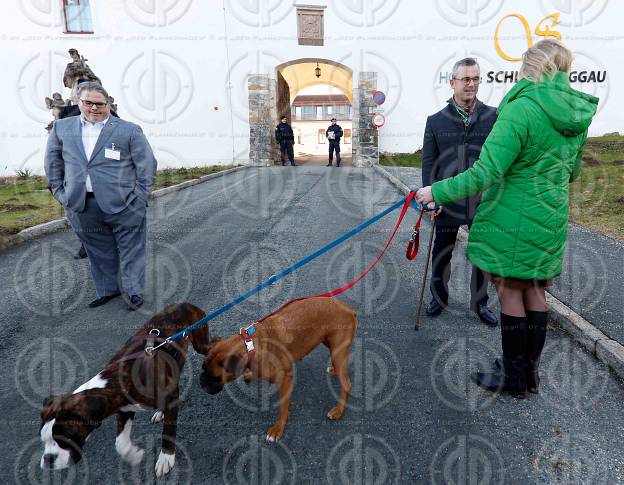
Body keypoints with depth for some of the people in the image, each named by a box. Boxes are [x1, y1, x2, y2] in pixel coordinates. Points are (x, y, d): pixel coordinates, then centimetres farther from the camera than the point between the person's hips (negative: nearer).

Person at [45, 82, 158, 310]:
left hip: (123, 204, -3)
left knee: (131, 249, 5)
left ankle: (134, 291, 19)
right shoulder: (61, 128, 9)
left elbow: (147, 163, -2)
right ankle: (107, 290, 32)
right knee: (99, 251, 16)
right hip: (81, 206, 4)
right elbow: (53, 161, 19)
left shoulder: (129, 130, -2)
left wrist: (139, 195, -6)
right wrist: (59, 192, 11)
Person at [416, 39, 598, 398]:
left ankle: (514, 377, 20)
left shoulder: (522, 109, -18)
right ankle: (531, 372, 31)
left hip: (513, 218, -7)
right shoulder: (578, 114, 7)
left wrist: (437, 192, -16)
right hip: (552, 219, 8)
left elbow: (485, 173, -24)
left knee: (510, 290, 5)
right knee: (535, 289, 16)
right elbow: (573, 171, 19)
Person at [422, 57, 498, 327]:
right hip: (447, 201, 0)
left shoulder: (494, 117, 0)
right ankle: (439, 297, 34)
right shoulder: (436, 121, 2)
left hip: (483, 201, 1)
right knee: (441, 254, 12)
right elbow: (428, 161, 1)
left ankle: (480, 303, 31)